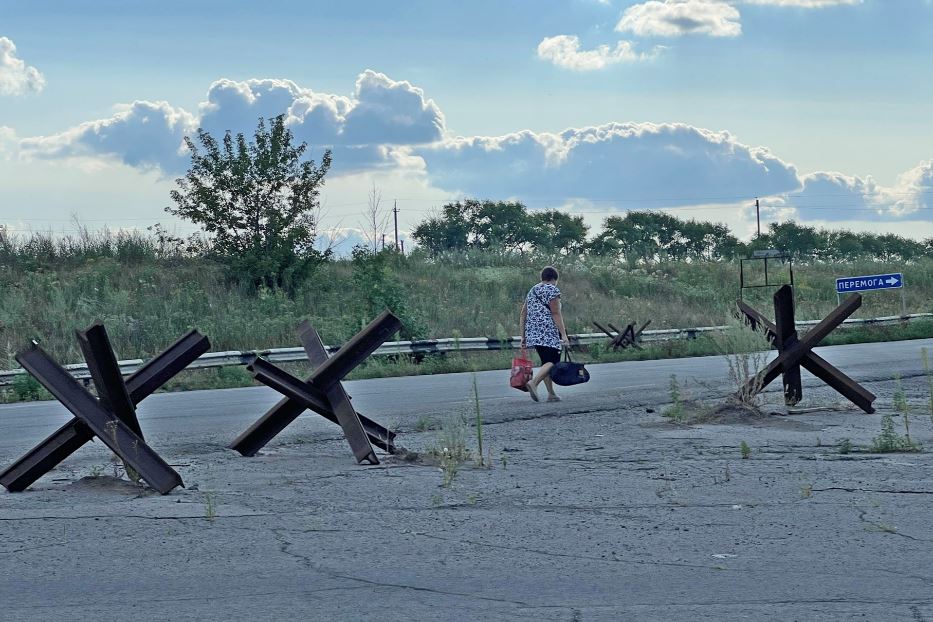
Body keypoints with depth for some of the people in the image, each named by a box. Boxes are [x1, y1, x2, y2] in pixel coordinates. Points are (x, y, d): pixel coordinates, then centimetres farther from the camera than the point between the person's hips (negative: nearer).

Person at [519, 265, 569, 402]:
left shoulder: (532, 292, 21)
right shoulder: (552, 290, -2)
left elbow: (523, 315, 19)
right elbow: (556, 314, -11)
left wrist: (523, 336, 21)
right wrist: (563, 334, -12)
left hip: (532, 332, 8)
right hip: (548, 332, -8)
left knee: (546, 362, 12)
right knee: (553, 362, -11)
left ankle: (551, 394, 9)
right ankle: (533, 382, -32)